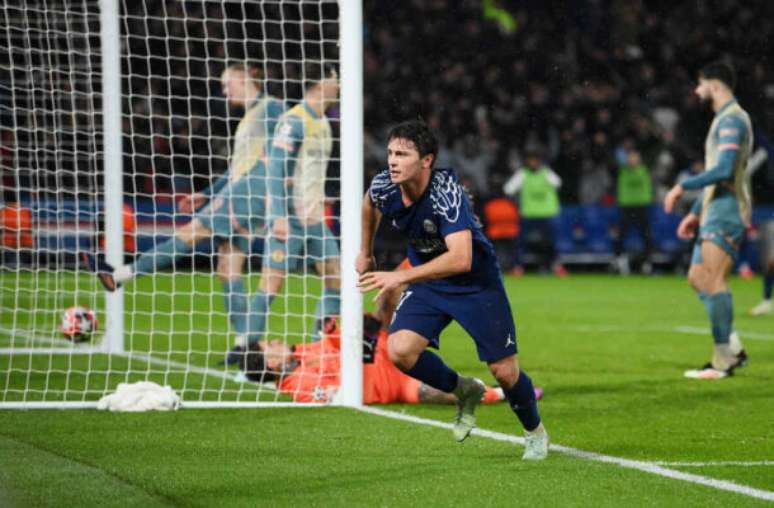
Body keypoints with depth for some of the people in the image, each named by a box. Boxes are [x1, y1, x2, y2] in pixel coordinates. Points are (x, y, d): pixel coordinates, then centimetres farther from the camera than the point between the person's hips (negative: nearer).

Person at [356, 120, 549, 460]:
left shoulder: (446, 192, -33)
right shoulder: (384, 187, -16)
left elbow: (460, 258, -44)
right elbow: (370, 203, 12)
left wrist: (400, 277, -46)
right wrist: (365, 253, 20)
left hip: (476, 282, -5)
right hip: (427, 281, 5)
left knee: (504, 370, -3)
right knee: (400, 350, -17)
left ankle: (535, 432, 28)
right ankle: (465, 391, 11)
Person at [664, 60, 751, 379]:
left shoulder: (732, 120, -12)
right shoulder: (723, 119, 21)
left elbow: (724, 171, -24)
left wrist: (683, 186, -17)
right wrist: (695, 213, 27)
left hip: (727, 210, -11)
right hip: (714, 210, 11)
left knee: (713, 280, -14)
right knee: (697, 278, 9)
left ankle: (723, 361, -15)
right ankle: (733, 349, 8)